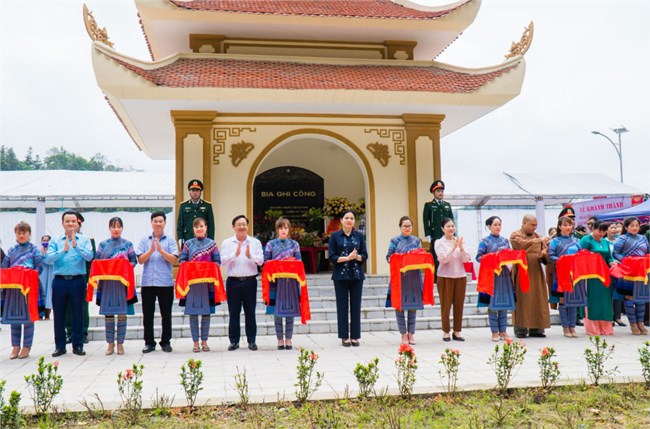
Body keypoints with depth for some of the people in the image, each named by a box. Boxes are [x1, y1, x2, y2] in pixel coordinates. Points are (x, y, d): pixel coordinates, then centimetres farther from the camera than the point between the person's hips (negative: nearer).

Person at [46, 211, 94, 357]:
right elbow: (49, 258, -7)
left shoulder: (84, 240, 5)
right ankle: (60, 346, 18)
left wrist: (76, 246, -21)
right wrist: (64, 250, -20)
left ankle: (78, 345, 14)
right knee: (59, 314, 7)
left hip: (78, 280, -1)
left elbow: (89, 256, -11)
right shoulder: (55, 241, 7)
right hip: (60, 280, 1)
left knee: (78, 314, 4)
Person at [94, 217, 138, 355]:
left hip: (122, 282, -1)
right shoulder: (103, 245, 11)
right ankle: (110, 343, 13)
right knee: (108, 314, 2)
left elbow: (134, 261, 5)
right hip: (107, 282, 1)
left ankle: (120, 343, 10)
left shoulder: (127, 244, 9)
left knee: (122, 314, 0)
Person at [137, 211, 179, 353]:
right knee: (147, 314, 7)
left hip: (165, 282, -1)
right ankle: (149, 342, 18)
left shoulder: (170, 240, 3)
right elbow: (140, 260, 0)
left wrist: (161, 250, -17)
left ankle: (165, 342, 17)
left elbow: (174, 259, -7)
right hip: (147, 282, 1)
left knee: (166, 314, 7)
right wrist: (151, 250, -14)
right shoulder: (144, 240, 6)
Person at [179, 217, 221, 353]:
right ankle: (195, 342, 10)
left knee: (206, 312, 3)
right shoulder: (188, 244, 9)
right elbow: (182, 260, 7)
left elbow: (217, 261, 5)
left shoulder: (211, 243, 8)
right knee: (193, 313, 1)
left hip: (207, 281, 0)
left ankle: (204, 341, 15)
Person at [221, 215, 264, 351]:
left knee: (250, 312, 6)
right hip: (233, 281, 0)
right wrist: (235, 254, -20)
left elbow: (260, 261, -4)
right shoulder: (227, 243, 4)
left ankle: (251, 341, 15)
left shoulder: (255, 242, 4)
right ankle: (234, 341, 15)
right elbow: (223, 261, -7)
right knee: (233, 312, 5)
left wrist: (250, 255, -20)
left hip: (250, 281, 0)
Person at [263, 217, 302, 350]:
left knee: (290, 311, 3)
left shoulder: (294, 244, 9)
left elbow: (299, 262, 7)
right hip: (276, 281, -1)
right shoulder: (271, 244, 7)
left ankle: (288, 339, 13)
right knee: (277, 312, 1)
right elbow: (266, 262, 4)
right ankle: (280, 339, 11)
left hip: (290, 281, 1)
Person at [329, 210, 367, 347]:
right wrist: (347, 258, -17)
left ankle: (355, 336, 12)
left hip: (357, 275, 2)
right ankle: (344, 336, 10)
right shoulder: (335, 236, 2)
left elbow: (365, 255, 4)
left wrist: (356, 256, -16)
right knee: (342, 306, 2)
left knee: (356, 305, 4)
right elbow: (332, 257, -4)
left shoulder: (359, 236, 8)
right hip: (341, 276, -2)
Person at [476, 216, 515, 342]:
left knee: (504, 303, 5)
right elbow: (479, 257, -5)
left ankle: (503, 331, 14)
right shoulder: (485, 241, 0)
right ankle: (495, 332, 7)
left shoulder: (505, 240, 13)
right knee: (492, 303, -1)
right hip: (491, 273, -4)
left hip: (504, 273, 4)